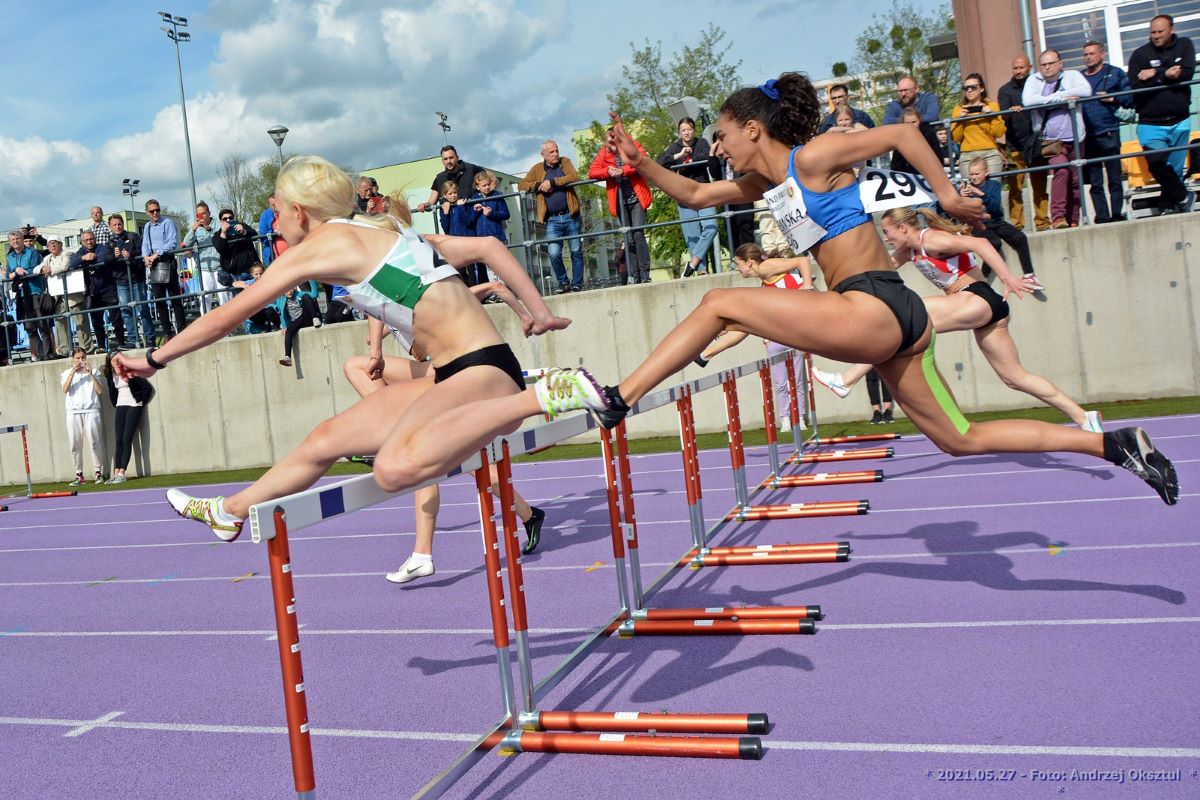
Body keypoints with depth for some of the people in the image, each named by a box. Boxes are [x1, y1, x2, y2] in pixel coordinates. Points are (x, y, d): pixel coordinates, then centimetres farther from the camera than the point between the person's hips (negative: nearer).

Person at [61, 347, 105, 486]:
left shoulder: (93, 372, 11)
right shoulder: (67, 373, 13)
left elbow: (100, 391, -1)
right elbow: (65, 390, -5)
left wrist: (91, 374, -8)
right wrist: (72, 372, -13)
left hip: (91, 410, -1)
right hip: (73, 412, 1)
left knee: (94, 442, -7)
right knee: (75, 445, -1)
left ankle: (99, 472, -1)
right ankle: (79, 475, 3)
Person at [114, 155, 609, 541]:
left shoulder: (319, 245, -6)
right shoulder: (382, 231, 17)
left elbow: (225, 318, 2)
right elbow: (487, 246, 15)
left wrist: (153, 360, 13)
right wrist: (539, 309, 18)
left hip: (481, 371, -10)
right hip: (452, 376, 10)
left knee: (396, 469, -36)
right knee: (327, 440, 17)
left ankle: (548, 394, -25)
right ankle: (230, 512, 39)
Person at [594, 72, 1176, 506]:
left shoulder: (811, 157, -4)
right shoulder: (763, 184, 21)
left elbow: (902, 132, -1)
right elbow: (693, 194, 26)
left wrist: (947, 195, 2)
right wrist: (641, 164, 15)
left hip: (876, 309, -10)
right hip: (879, 324, 10)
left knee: (719, 305, -12)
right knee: (962, 440, 14)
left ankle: (618, 400, -10)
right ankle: (1116, 445, 18)